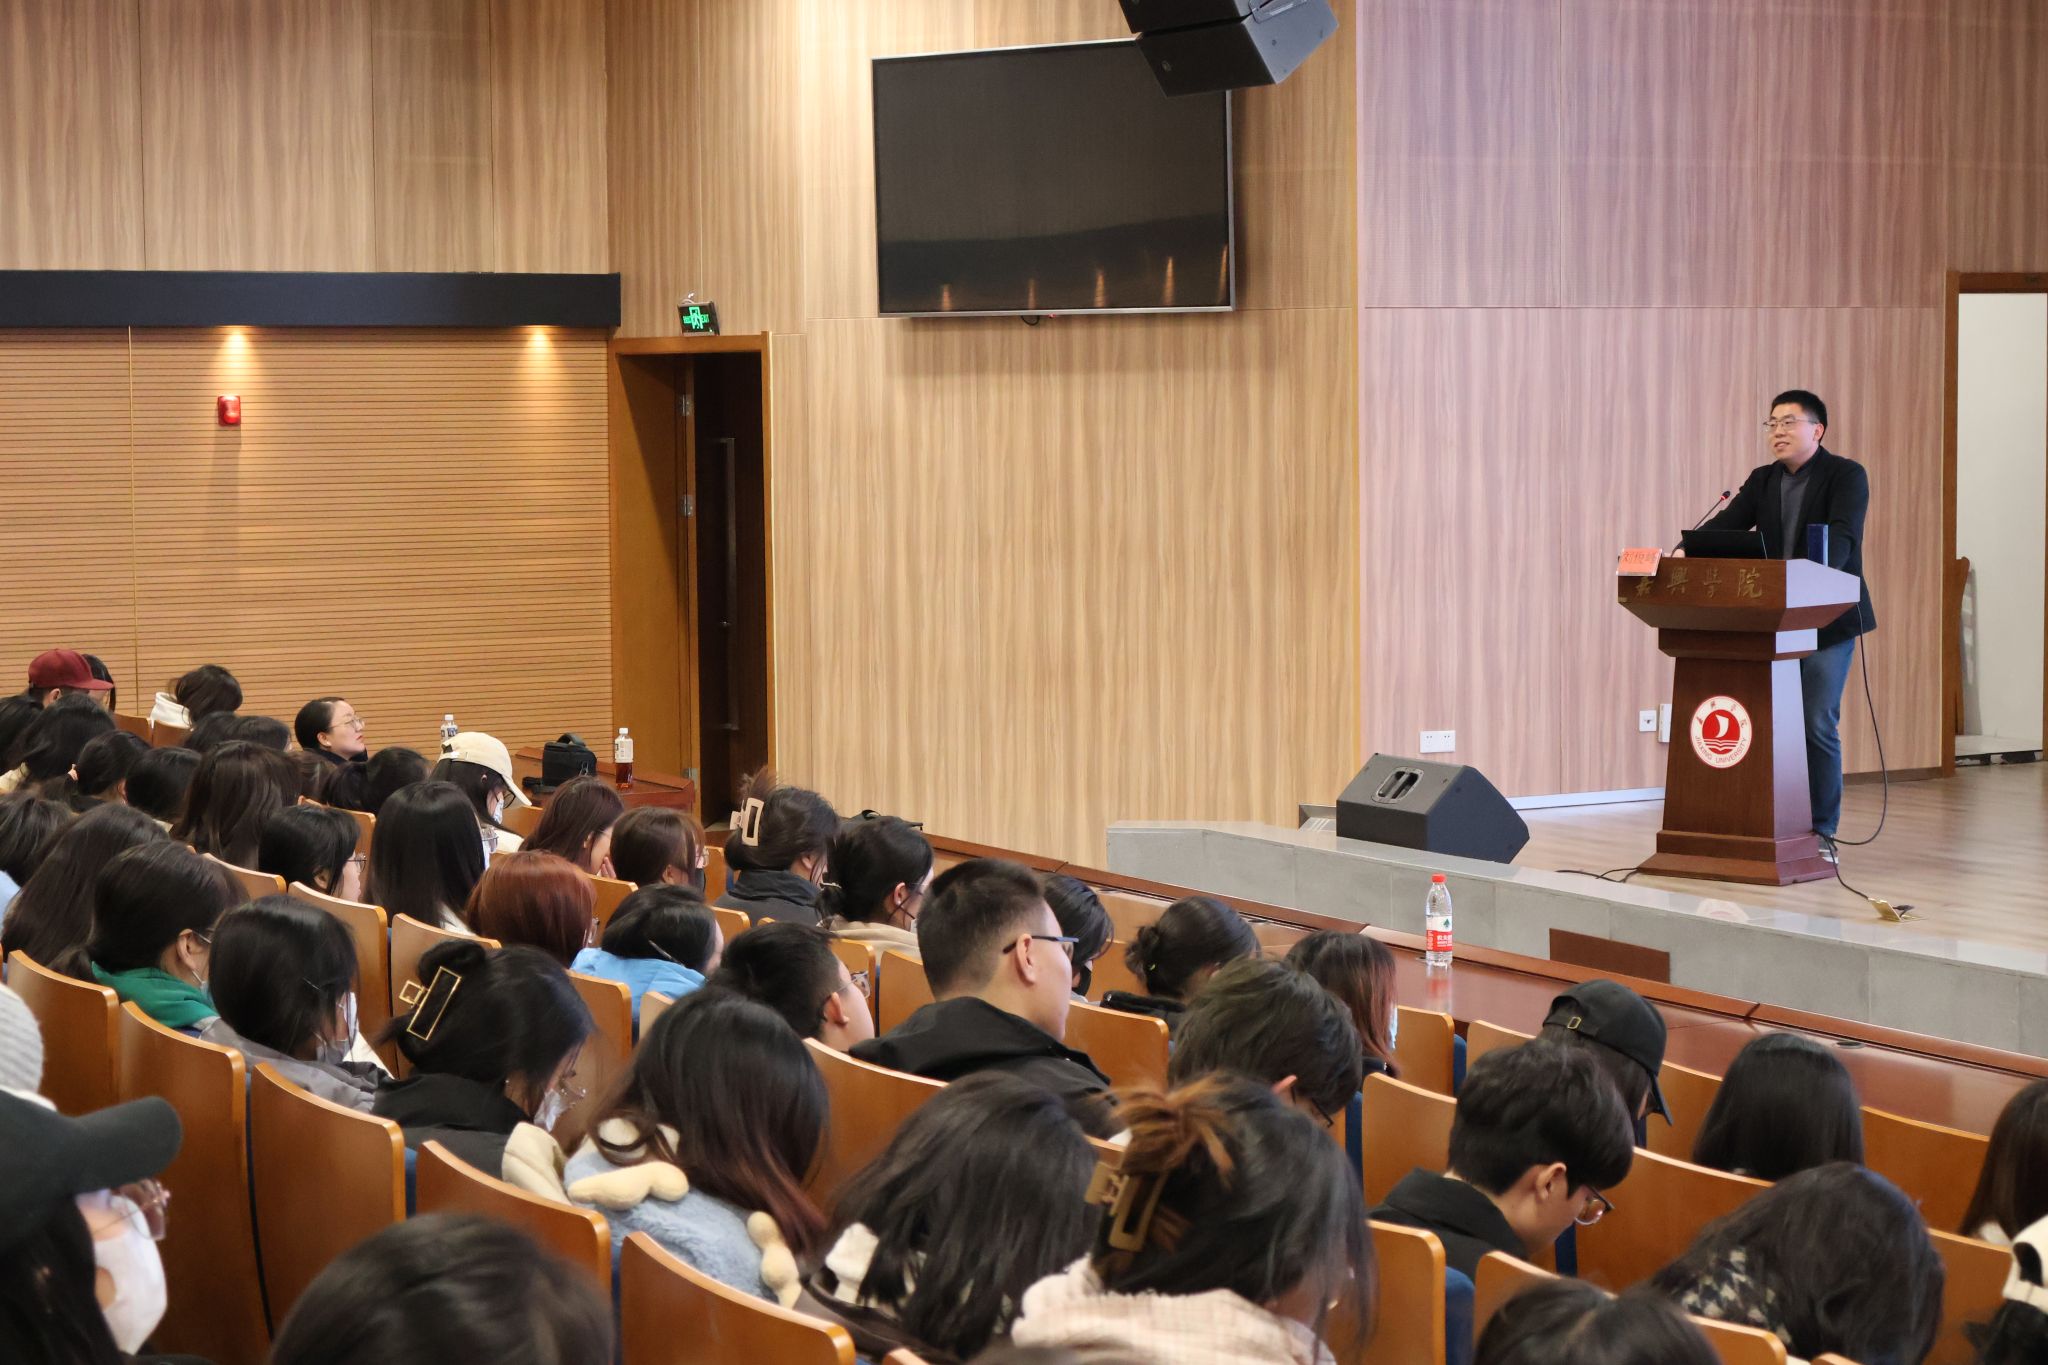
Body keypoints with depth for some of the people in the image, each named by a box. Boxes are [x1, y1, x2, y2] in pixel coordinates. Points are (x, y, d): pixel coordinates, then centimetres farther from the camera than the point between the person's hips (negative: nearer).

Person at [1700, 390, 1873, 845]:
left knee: (1817, 724, -8)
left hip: (1827, 618, -5)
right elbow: (1725, 525, 1)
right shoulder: (1762, 480, 11)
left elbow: (1841, 536, -21)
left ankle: (1820, 832, -1)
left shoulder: (1847, 476, -6)